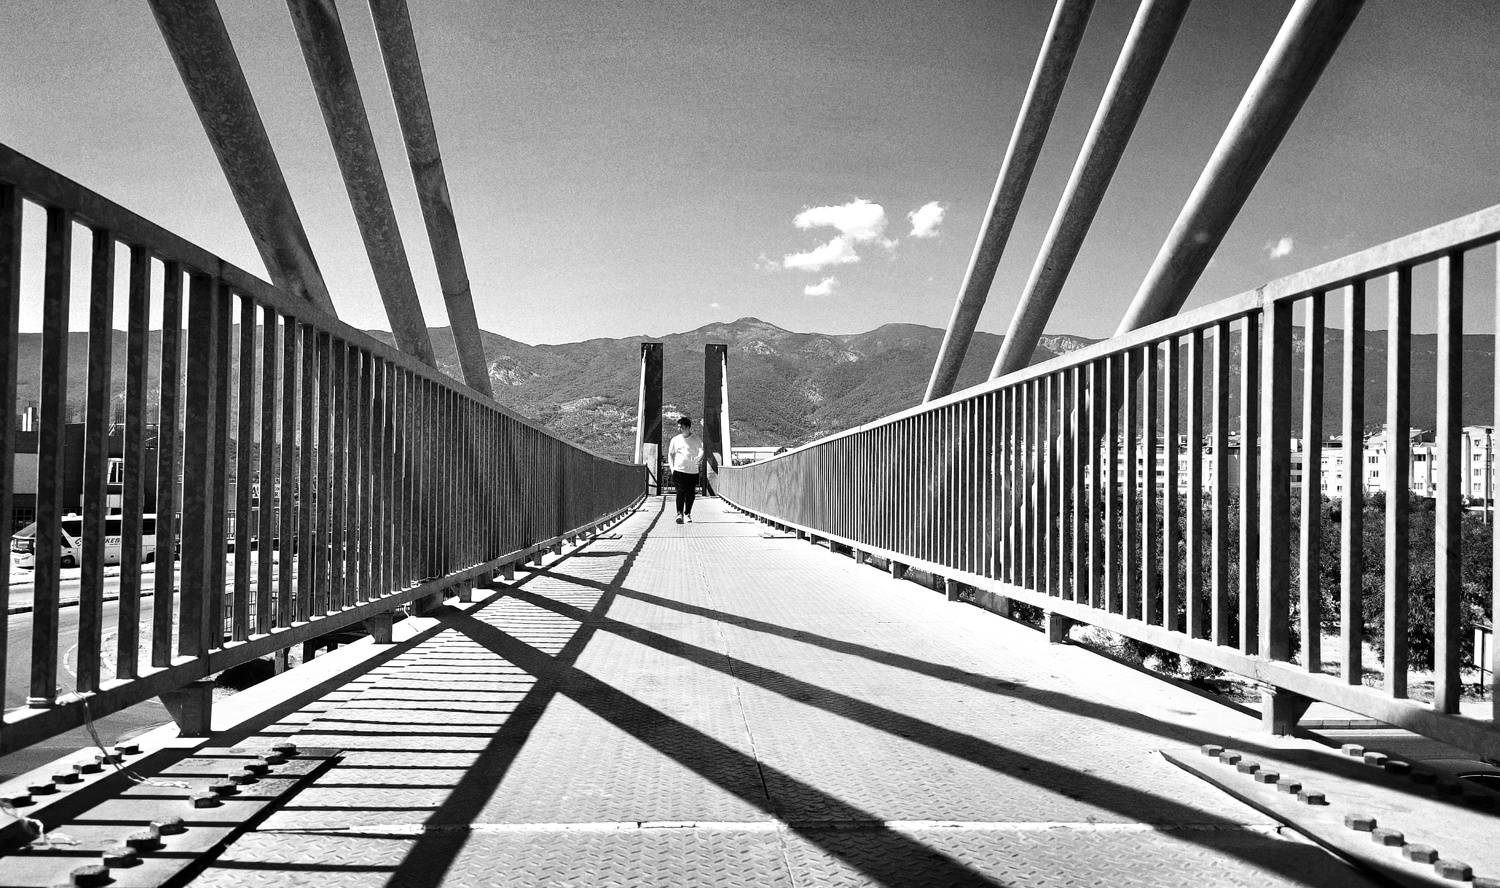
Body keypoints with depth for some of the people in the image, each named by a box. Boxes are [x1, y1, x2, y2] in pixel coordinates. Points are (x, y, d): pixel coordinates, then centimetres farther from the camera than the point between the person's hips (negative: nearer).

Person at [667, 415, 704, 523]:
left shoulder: (697, 439, 2)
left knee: (690, 494, 4)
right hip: (679, 470, 0)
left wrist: (699, 459, -32)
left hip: (693, 471, 0)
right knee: (680, 492, -14)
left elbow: (701, 451, -10)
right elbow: (670, 454, 14)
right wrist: (672, 468, 4)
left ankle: (688, 514, 21)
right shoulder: (675, 439, 7)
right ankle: (679, 513, -8)